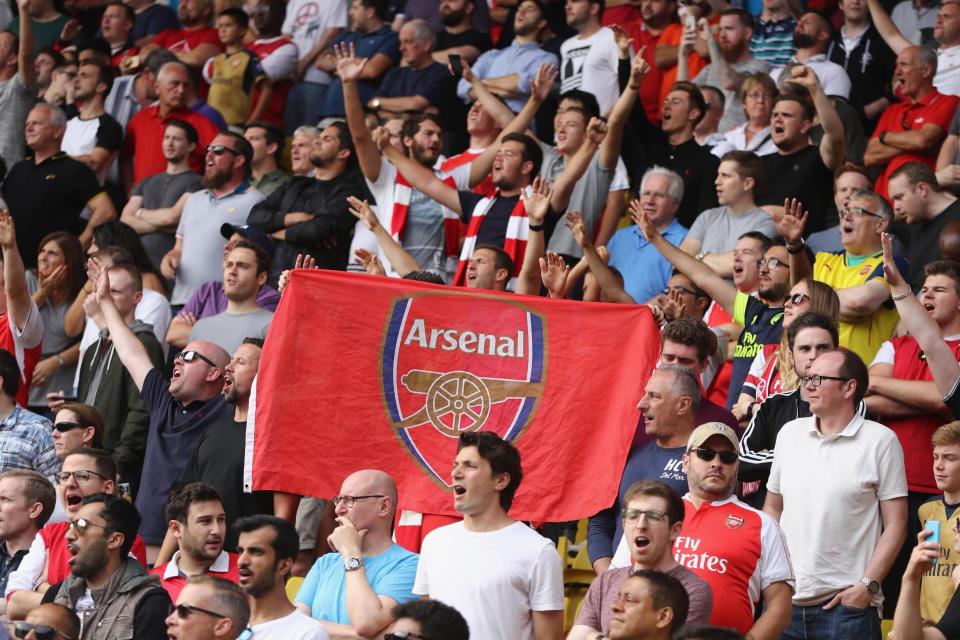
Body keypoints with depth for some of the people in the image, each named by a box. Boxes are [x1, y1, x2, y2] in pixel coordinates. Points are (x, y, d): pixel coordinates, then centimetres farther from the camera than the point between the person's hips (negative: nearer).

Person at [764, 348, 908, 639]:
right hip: (784, 598, 4)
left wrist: (868, 585, -11)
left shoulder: (881, 441, -2)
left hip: (846, 602, -4)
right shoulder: (790, 434, 11)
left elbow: (895, 523, -3)